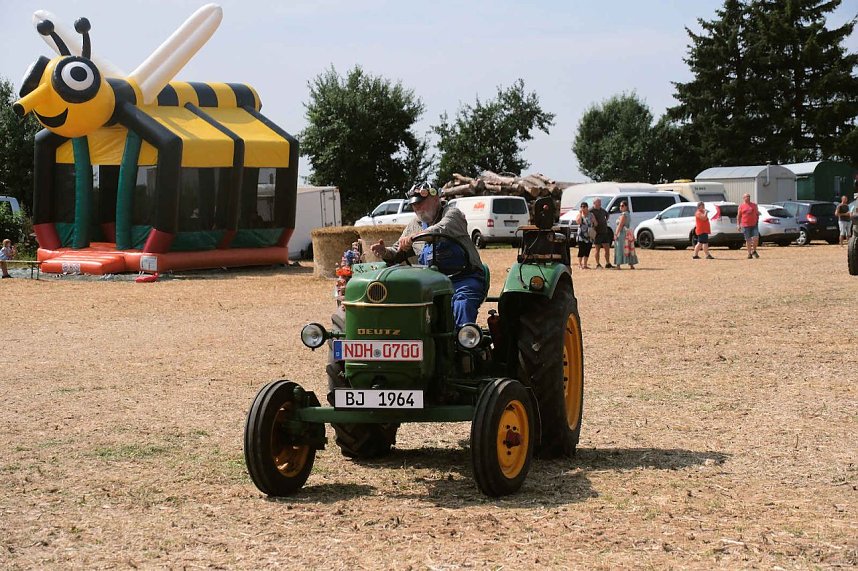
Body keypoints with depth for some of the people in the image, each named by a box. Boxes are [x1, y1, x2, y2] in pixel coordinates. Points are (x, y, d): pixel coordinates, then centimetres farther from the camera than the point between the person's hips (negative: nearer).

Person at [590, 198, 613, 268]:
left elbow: (607, 214, 34)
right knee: (597, 249, 0)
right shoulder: (591, 211, -9)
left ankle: (608, 263, 14)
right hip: (597, 233, -6)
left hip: (604, 232, 6)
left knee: (607, 249, 6)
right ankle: (597, 264, 6)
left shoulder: (602, 210, 12)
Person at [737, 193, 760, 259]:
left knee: (756, 238, -10)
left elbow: (757, 214, 17)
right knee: (748, 240, 1)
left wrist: (757, 220, 4)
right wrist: (738, 224, 0)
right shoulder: (741, 206, 5)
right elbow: (738, 216, 7)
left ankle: (754, 251, 10)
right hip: (745, 225, -1)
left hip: (754, 225, 1)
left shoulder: (754, 205, 11)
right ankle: (749, 253, 11)